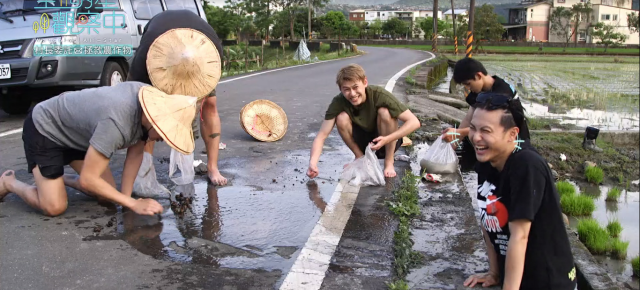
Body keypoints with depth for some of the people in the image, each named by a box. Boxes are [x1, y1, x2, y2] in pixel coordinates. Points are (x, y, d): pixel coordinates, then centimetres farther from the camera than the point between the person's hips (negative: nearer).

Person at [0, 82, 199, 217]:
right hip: (44, 128, -7)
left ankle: (62, 179, 25)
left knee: (107, 195, 1)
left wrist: (125, 195, -10)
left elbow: (135, 153, -4)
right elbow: (87, 179, -34)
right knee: (54, 208, -13)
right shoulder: (117, 123, -41)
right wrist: (134, 204, -31)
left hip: (75, 129, 7)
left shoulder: (151, 101, -18)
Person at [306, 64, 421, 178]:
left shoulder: (379, 94, -29)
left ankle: (389, 161, -10)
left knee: (384, 112, -30)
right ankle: (360, 157, 0)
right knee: (342, 118, -25)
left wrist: (387, 139, -38)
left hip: (387, 142, -2)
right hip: (363, 142, 2)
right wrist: (313, 162, -43)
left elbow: (414, 122, -29)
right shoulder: (338, 102, -23)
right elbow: (322, 136, -26)